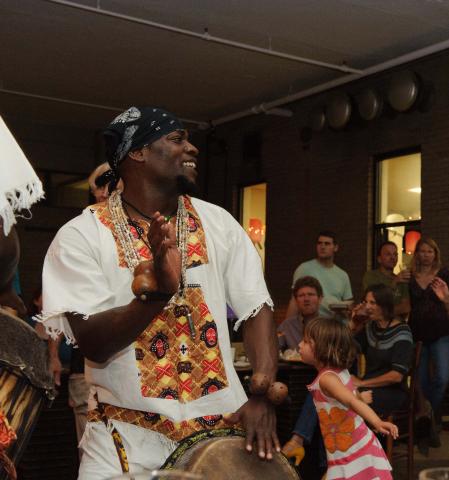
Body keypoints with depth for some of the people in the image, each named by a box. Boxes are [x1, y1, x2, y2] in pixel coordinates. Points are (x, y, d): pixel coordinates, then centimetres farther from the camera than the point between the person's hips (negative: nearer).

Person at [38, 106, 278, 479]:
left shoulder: (218, 223, 1)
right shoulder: (82, 236, -9)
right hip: (129, 432, -3)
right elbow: (94, 346, -15)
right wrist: (157, 287, -30)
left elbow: (257, 310, 2)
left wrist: (264, 395, -11)